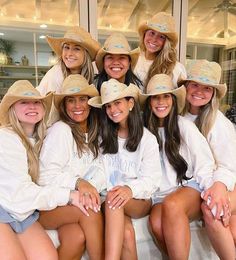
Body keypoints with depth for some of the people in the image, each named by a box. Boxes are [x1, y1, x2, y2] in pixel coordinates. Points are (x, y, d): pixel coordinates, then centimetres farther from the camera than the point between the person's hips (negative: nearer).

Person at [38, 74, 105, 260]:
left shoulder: (93, 134, 10)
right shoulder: (60, 130, -10)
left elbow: (99, 169, -1)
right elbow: (46, 176, -16)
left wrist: (91, 189, -21)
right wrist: (78, 182, -31)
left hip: (72, 203, 5)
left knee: (78, 236, -25)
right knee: (89, 211, -28)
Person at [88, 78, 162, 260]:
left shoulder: (147, 139, -1)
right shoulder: (104, 137, 8)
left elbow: (151, 180, -8)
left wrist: (130, 189, -27)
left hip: (140, 200, -1)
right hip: (110, 198, 2)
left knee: (115, 199, -34)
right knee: (127, 233, -29)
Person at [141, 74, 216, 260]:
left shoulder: (185, 126, 0)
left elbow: (204, 165, -4)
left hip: (190, 189, -2)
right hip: (161, 196, 2)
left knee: (172, 204, -35)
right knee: (156, 223, -29)